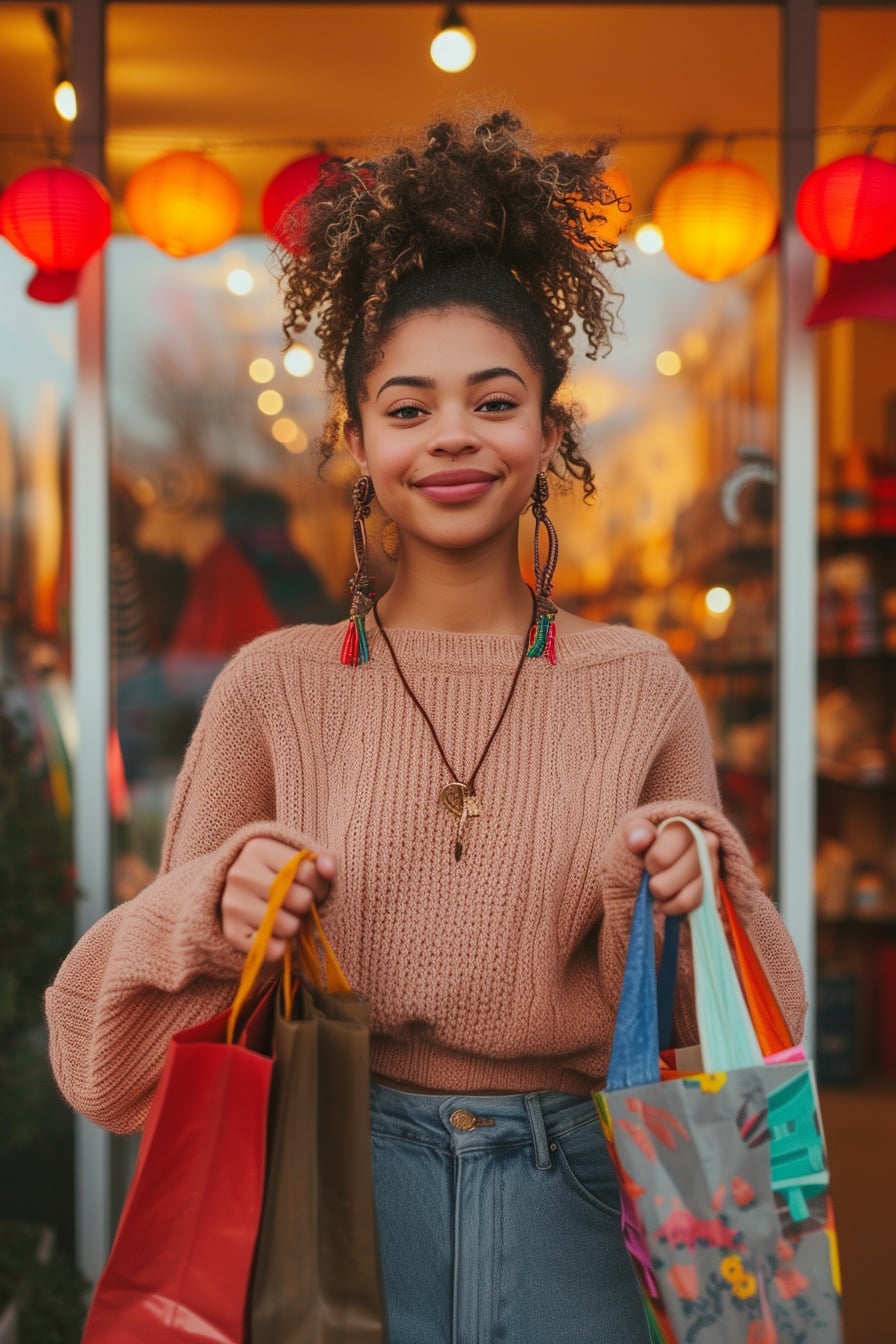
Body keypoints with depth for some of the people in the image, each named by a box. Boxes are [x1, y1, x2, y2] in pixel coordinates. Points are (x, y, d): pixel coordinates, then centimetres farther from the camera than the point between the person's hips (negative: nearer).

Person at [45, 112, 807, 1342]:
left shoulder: (640, 687, -1)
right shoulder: (278, 686, -2)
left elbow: (727, 1020, 4)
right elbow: (172, 977, 2)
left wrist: (693, 889, -16)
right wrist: (218, 907, -19)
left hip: (571, 1205, 1)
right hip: (337, 1199, 0)